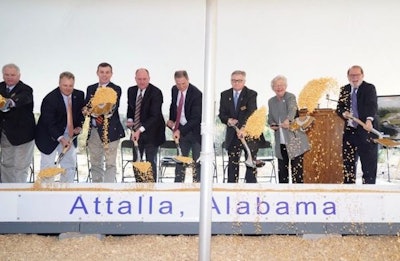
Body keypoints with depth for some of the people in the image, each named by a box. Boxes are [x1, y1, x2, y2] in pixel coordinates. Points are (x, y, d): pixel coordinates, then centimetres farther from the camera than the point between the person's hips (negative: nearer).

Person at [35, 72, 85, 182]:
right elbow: (49, 123, -23)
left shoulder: (79, 95, -4)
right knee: (47, 167, -1)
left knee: (70, 165, 11)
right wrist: (61, 139, -33)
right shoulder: (50, 99, -21)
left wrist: (79, 126, -8)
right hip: (50, 137, -5)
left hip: (69, 135, 6)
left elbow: (82, 112, 10)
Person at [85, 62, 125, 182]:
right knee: (95, 164, 14)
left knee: (110, 164, -4)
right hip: (93, 131, 5)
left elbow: (114, 107, -17)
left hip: (110, 131, -5)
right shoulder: (90, 88, 12)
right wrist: (86, 111, -12)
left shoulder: (116, 89, -3)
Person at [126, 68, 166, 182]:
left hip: (151, 133, -6)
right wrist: (129, 120, -2)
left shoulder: (156, 93, -16)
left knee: (151, 162, 1)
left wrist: (140, 130, -30)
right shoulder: (131, 91, 5)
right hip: (136, 131, 6)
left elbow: (154, 116, -22)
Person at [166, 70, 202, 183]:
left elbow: (195, 118, -22)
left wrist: (180, 131, -27)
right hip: (180, 130, 5)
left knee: (197, 162, 1)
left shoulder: (196, 94, -19)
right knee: (180, 160, 8)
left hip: (195, 131, -5)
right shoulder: (174, 90, 2)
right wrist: (171, 120, 5)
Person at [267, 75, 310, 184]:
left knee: (297, 170, -5)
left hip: (295, 141, -5)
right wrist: (272, 124, -2)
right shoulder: (271, 101, 11)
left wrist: (288, 120, -49)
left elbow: (292, 109, -28)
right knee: (282, 170, 11)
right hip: (280, 143, 6)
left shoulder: (290, 97, -7)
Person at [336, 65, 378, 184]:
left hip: (365, 130, -5)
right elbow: (339, 107, 13)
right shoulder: (344, 90, 10)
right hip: (349, 131, 5)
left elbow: (372, 105, -19)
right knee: (348, 162, 9)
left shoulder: (369, 88, -5)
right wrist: (343, 113, -11)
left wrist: (369, 120, -38)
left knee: (369, 163, -2)